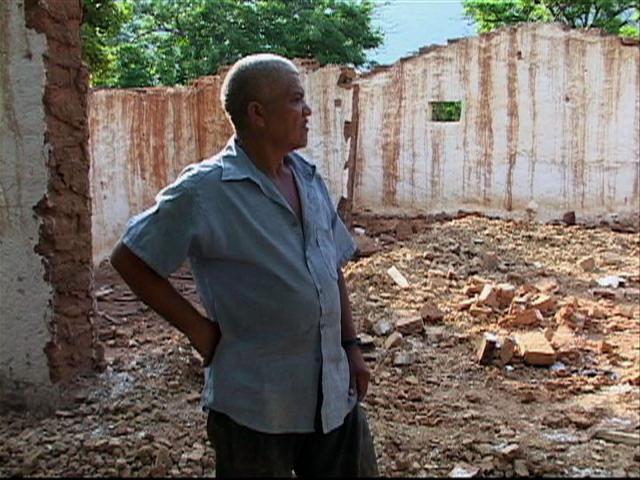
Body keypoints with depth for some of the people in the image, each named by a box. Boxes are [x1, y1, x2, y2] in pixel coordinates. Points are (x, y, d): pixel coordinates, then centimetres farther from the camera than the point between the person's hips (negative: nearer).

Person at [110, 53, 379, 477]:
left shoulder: (309, 178, 6)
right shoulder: (205, 191, -14)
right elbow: (130, 259, -9)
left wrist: (351, 345, 11)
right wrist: (198, 327, -10)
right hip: (256, 406, -6)